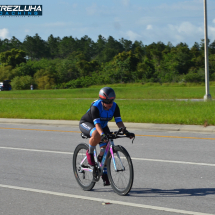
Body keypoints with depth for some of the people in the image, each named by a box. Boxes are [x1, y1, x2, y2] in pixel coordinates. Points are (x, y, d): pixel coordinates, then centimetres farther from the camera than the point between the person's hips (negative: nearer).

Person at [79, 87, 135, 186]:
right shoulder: (95, 107, -34)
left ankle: (104, 174, 7)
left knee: (106, 149, -8)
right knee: (97, 135, -40)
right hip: (86, 124, -5)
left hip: (102, 126, 6)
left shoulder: (114, 107, -18)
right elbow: (97, 123, -43)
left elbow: (118, 121, -21)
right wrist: (103, 134, -58)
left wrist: (126, 132, -37)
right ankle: (90, 153, -14)